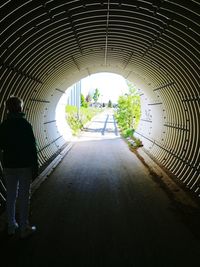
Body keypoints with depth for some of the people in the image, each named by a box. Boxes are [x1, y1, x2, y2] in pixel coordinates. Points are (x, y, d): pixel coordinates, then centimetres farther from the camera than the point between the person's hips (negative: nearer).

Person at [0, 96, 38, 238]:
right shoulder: (25, 125, -14)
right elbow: (32, 148, -14)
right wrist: (35, 168, -7)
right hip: (25, 166, -5)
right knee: (24, 197, 6)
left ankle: (11, 226, 30)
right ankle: (24, 229, 17)